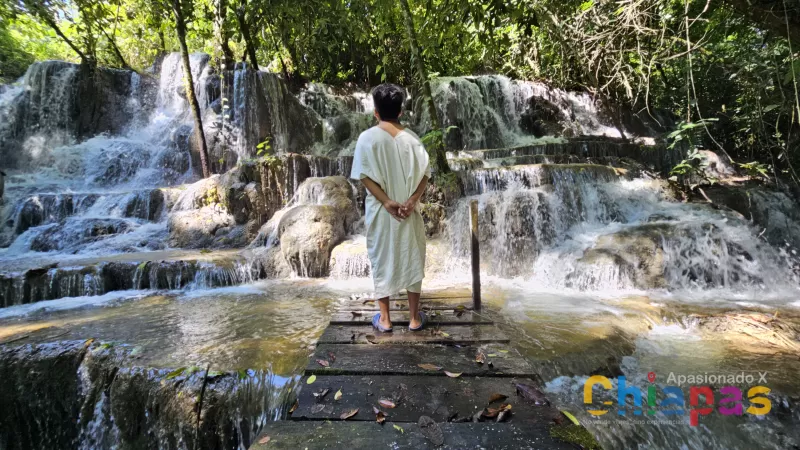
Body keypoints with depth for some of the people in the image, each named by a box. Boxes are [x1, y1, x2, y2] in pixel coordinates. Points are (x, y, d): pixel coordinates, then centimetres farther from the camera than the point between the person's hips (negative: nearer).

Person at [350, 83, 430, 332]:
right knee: (412, 260, 12)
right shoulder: (411, 138, -1)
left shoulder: (367, 138, -7)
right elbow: (424, 174, -6)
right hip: (409, 211, 2)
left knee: (382, 261, 11)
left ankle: (384, 318, 21)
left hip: (379, 212, -1)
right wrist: (412, 200, -12)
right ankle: (414, 317, 22)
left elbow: (365, 176, -12)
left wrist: (386, 202, -13)